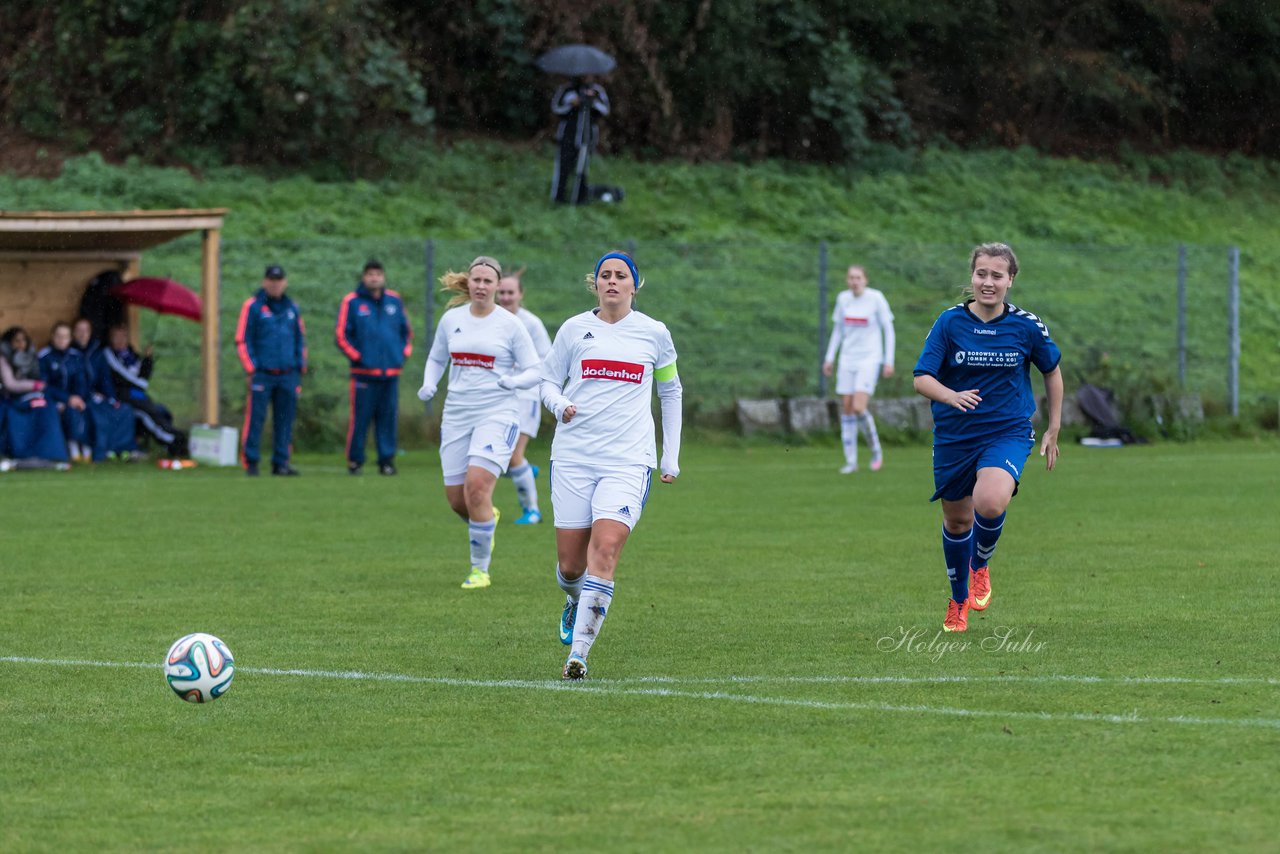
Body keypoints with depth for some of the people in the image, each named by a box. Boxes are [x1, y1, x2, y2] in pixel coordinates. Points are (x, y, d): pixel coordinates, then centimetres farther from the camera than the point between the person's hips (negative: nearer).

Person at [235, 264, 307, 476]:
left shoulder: (292, 308, 15)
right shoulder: (252, 306, 0)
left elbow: (300, 339, 21)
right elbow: (242, 340, -1)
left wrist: (300, 368, 13)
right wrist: (252, 369, -7)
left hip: (288, 376, 4)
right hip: (262, 375, -4)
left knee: (284, 420, 3)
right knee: (255, 419, -7)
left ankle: (281, 462, 9)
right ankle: (250, 462, -2)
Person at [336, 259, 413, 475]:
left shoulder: (394, 301, 12)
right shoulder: (352, 302, 0)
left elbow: (407, 331, 22)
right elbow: (342, 335, 0)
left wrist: (404, 353, 9)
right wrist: (356, 357, -6)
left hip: (391, 372, 4)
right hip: (364, 374, -4)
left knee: (388, 418, 3)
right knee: (359, 418, -5)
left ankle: (387, 460, 9)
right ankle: (354, 461, 3)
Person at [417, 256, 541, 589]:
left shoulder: (510, 324, -2)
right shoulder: (451, 319, 7)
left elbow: (535, 371, 0)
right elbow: (436, 359, 22)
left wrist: (514, 381, -20)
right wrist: (428, 385, 3)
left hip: (497, 414, -4)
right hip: (457, 415, 4)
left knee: (477, 485, -21)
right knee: (457, 499, 2)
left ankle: (481, 568, -8)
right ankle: (488, 517, 40)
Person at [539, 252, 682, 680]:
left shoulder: (654, 334, 6)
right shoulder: (574, 329, 5)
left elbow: (670, 391, 19)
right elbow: (548, 380, 14)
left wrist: (671, 456, 15)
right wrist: (559, 405, -10)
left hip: (629, 460, -1)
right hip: (574, 456, 1)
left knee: (605, 550, -20)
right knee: (570, 564, 2)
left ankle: (578, 654, -20)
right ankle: (575, 602, 40)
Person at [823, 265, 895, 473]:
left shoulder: (876, 298, -9)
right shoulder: (843, 298, 4)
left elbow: (888, 330, -4)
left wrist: (889, 361, -8)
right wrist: (829, 358, 11)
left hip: (870, 360, -5)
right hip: (848, 360, 5)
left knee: (859, 408, -18)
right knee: (846, 408, 0)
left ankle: (876, 450, 4)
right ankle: (851, 461, 8)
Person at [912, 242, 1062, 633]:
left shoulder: (1027, 326, -6)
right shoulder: (950, 322, -7)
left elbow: (1052, 371, 12)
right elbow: (922, 378, -13)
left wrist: (1053, 430, 13)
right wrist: (952, 396, -34)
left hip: (1008, 432, -2)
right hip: (954, 435, 2)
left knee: (989, 503, -29)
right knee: (956, 518, 13)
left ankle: (981, 566, 4)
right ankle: (959, 600, 38)